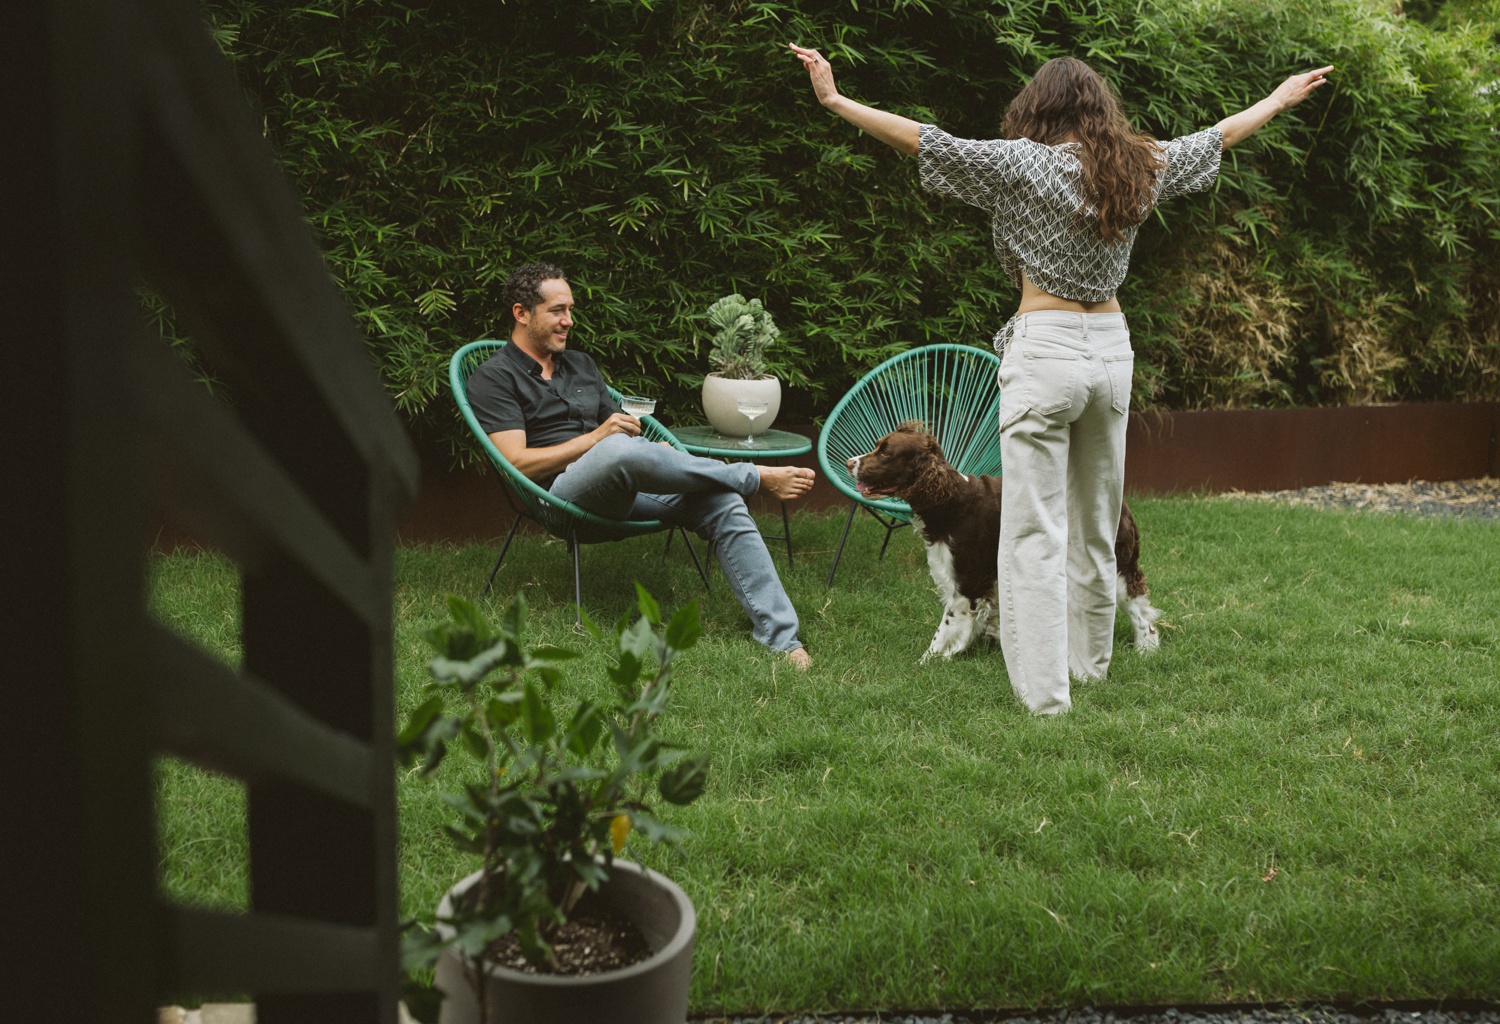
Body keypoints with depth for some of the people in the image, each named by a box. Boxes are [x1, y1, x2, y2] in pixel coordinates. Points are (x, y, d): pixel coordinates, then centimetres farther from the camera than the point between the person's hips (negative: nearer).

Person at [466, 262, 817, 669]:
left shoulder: (581, 364, 26)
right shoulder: (494, 378, 4)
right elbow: (519, 464, -8)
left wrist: (659, 454, 2)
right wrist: (595, 438, -12)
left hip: (624, 489, 6)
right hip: (561, 491, -6)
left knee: (723, 503, -20)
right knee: (618, 450, -40)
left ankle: (781, 638, -27)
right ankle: (757, 476, -22)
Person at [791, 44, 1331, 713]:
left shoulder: (1024, 163, -8)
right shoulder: (1139, 167, 7)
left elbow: (929, 143, -14)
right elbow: (1213, 137, 23)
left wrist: (836, 101, -10)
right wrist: (1278, 101, 40)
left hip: (1044, 350, -6)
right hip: (1110, 347, 6)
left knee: (1034, 532, -3)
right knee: (1096, 525, 17)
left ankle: (1044, 692, -4)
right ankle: (1090, 664, 31)